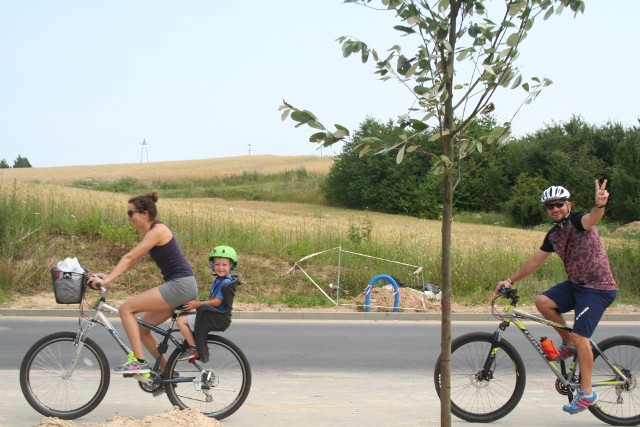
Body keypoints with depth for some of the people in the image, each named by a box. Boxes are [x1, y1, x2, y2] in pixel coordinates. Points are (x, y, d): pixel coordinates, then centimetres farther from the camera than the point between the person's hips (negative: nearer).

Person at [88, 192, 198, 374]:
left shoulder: (157, 231, -13)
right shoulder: (151, 232, 16)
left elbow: (130, 258, -17)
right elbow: (131, 259, 17)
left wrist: (107, 280, -20)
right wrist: (108, 275, 9)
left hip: (180, 285, -10)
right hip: (179, 286, 10)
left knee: (126, 308, -10)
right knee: (142, 328, 12)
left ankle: (139, 361, -10)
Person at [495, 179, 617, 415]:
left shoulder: (577, 221, -15)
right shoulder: (553, 235, 9)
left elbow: (592, 218, -39)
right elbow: (535, 260, 16)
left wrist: (600, 205, -63)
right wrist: (511, 280, 14)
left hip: (598, 288, -8)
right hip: (576, 284, 8)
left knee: (580, 337, -13)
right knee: (543, 301, -11)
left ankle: (586, 393, -1)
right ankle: (568, 344, 9)